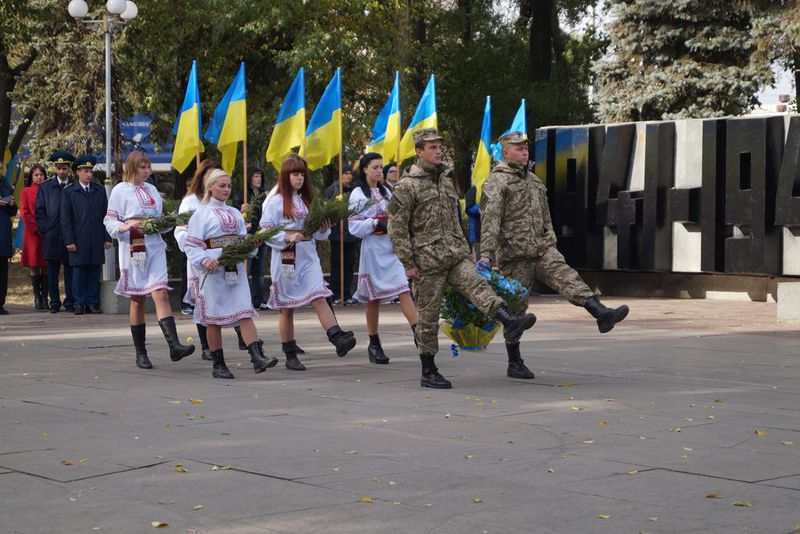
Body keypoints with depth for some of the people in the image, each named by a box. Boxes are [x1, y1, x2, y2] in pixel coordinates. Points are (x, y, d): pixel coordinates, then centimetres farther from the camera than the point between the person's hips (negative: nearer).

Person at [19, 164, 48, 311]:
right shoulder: (26, 192, 5)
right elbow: (24, 213, -1)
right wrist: (36, 228, -9)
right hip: (32, 233, -2)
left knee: (46, 267, 0)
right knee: (34, 267, -1)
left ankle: (45, 297, 3)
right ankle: (37, 298, 2)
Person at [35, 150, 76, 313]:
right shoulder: (45, 187, 9)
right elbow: (39, 211, 8)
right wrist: (44, 230, 0)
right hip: (52, 236, 1)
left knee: (70, 270, 2)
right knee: (52, 271, 3)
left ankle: (70, 302, 7)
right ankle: (54, 302, 7)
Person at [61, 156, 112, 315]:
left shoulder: (100, 190, 12)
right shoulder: (69, 192, 3)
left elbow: (106, 215, 12)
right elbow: (65, 219, 0)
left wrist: (107, 238, 5)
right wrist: (69, 241, -7)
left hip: (97, 240, 2)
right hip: (78, 241, -2)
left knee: (94, 272, 3)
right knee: (78, 272, 0)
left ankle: (92, 303, 8)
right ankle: (79, 304, 5)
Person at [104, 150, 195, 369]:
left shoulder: (152, 190, 16)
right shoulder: (120, 190, 1)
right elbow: (110, 222, -2)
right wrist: (127, 226, -21)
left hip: (155, 247, 3)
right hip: (133, 249, -3)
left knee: (161, 294, -12)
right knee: (137, 300, 4)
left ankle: (174, 345, -24)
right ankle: (140, 354, 12)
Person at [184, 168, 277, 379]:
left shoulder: (235, 213, 17)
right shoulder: (202, 214, 2)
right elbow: (192, 245, -4)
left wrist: (253, 244, -4)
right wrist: (205, 260, -20)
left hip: (235, 269, 4)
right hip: (213, 271, -4)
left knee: (245, 312, -8)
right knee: (214, 317, 1)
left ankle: (257, 357, -18)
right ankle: (218, 365, 8)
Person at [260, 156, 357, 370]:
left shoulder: (307, 200, 14)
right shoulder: (276, 202, -3)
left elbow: (315, 232, 17)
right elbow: (265, 232, -8)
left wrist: (324, 229, -4)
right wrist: (287, 237, -20)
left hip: (308, 258, 4)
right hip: (286, 259, -4)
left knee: (320, 298, -13)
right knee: (286, 308, 4)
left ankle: (338, 338, -28)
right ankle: (290, 356, 11)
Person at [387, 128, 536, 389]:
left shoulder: (446, 179, 15)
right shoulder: (407, 186, -7)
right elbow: (397, 228, -10)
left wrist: (462, 247, 21)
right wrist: (408, 264, -13)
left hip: (455, 256, 5)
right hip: (427, 262, -5)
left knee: (478, 286, -21)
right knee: (428, 317, 2)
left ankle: (509, 322, -42)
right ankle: (428, 372, 10)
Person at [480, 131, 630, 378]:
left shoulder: (533, 179, 20)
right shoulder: (496, 182, -6)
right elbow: (489, 221, -16)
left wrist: (551, 244, 22)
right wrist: (486, 254, -25)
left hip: (542, 248, 6)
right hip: (514, 255, -6)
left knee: (566, 277, -19)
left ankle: (602, 314, -38)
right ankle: (514, 364, 10)